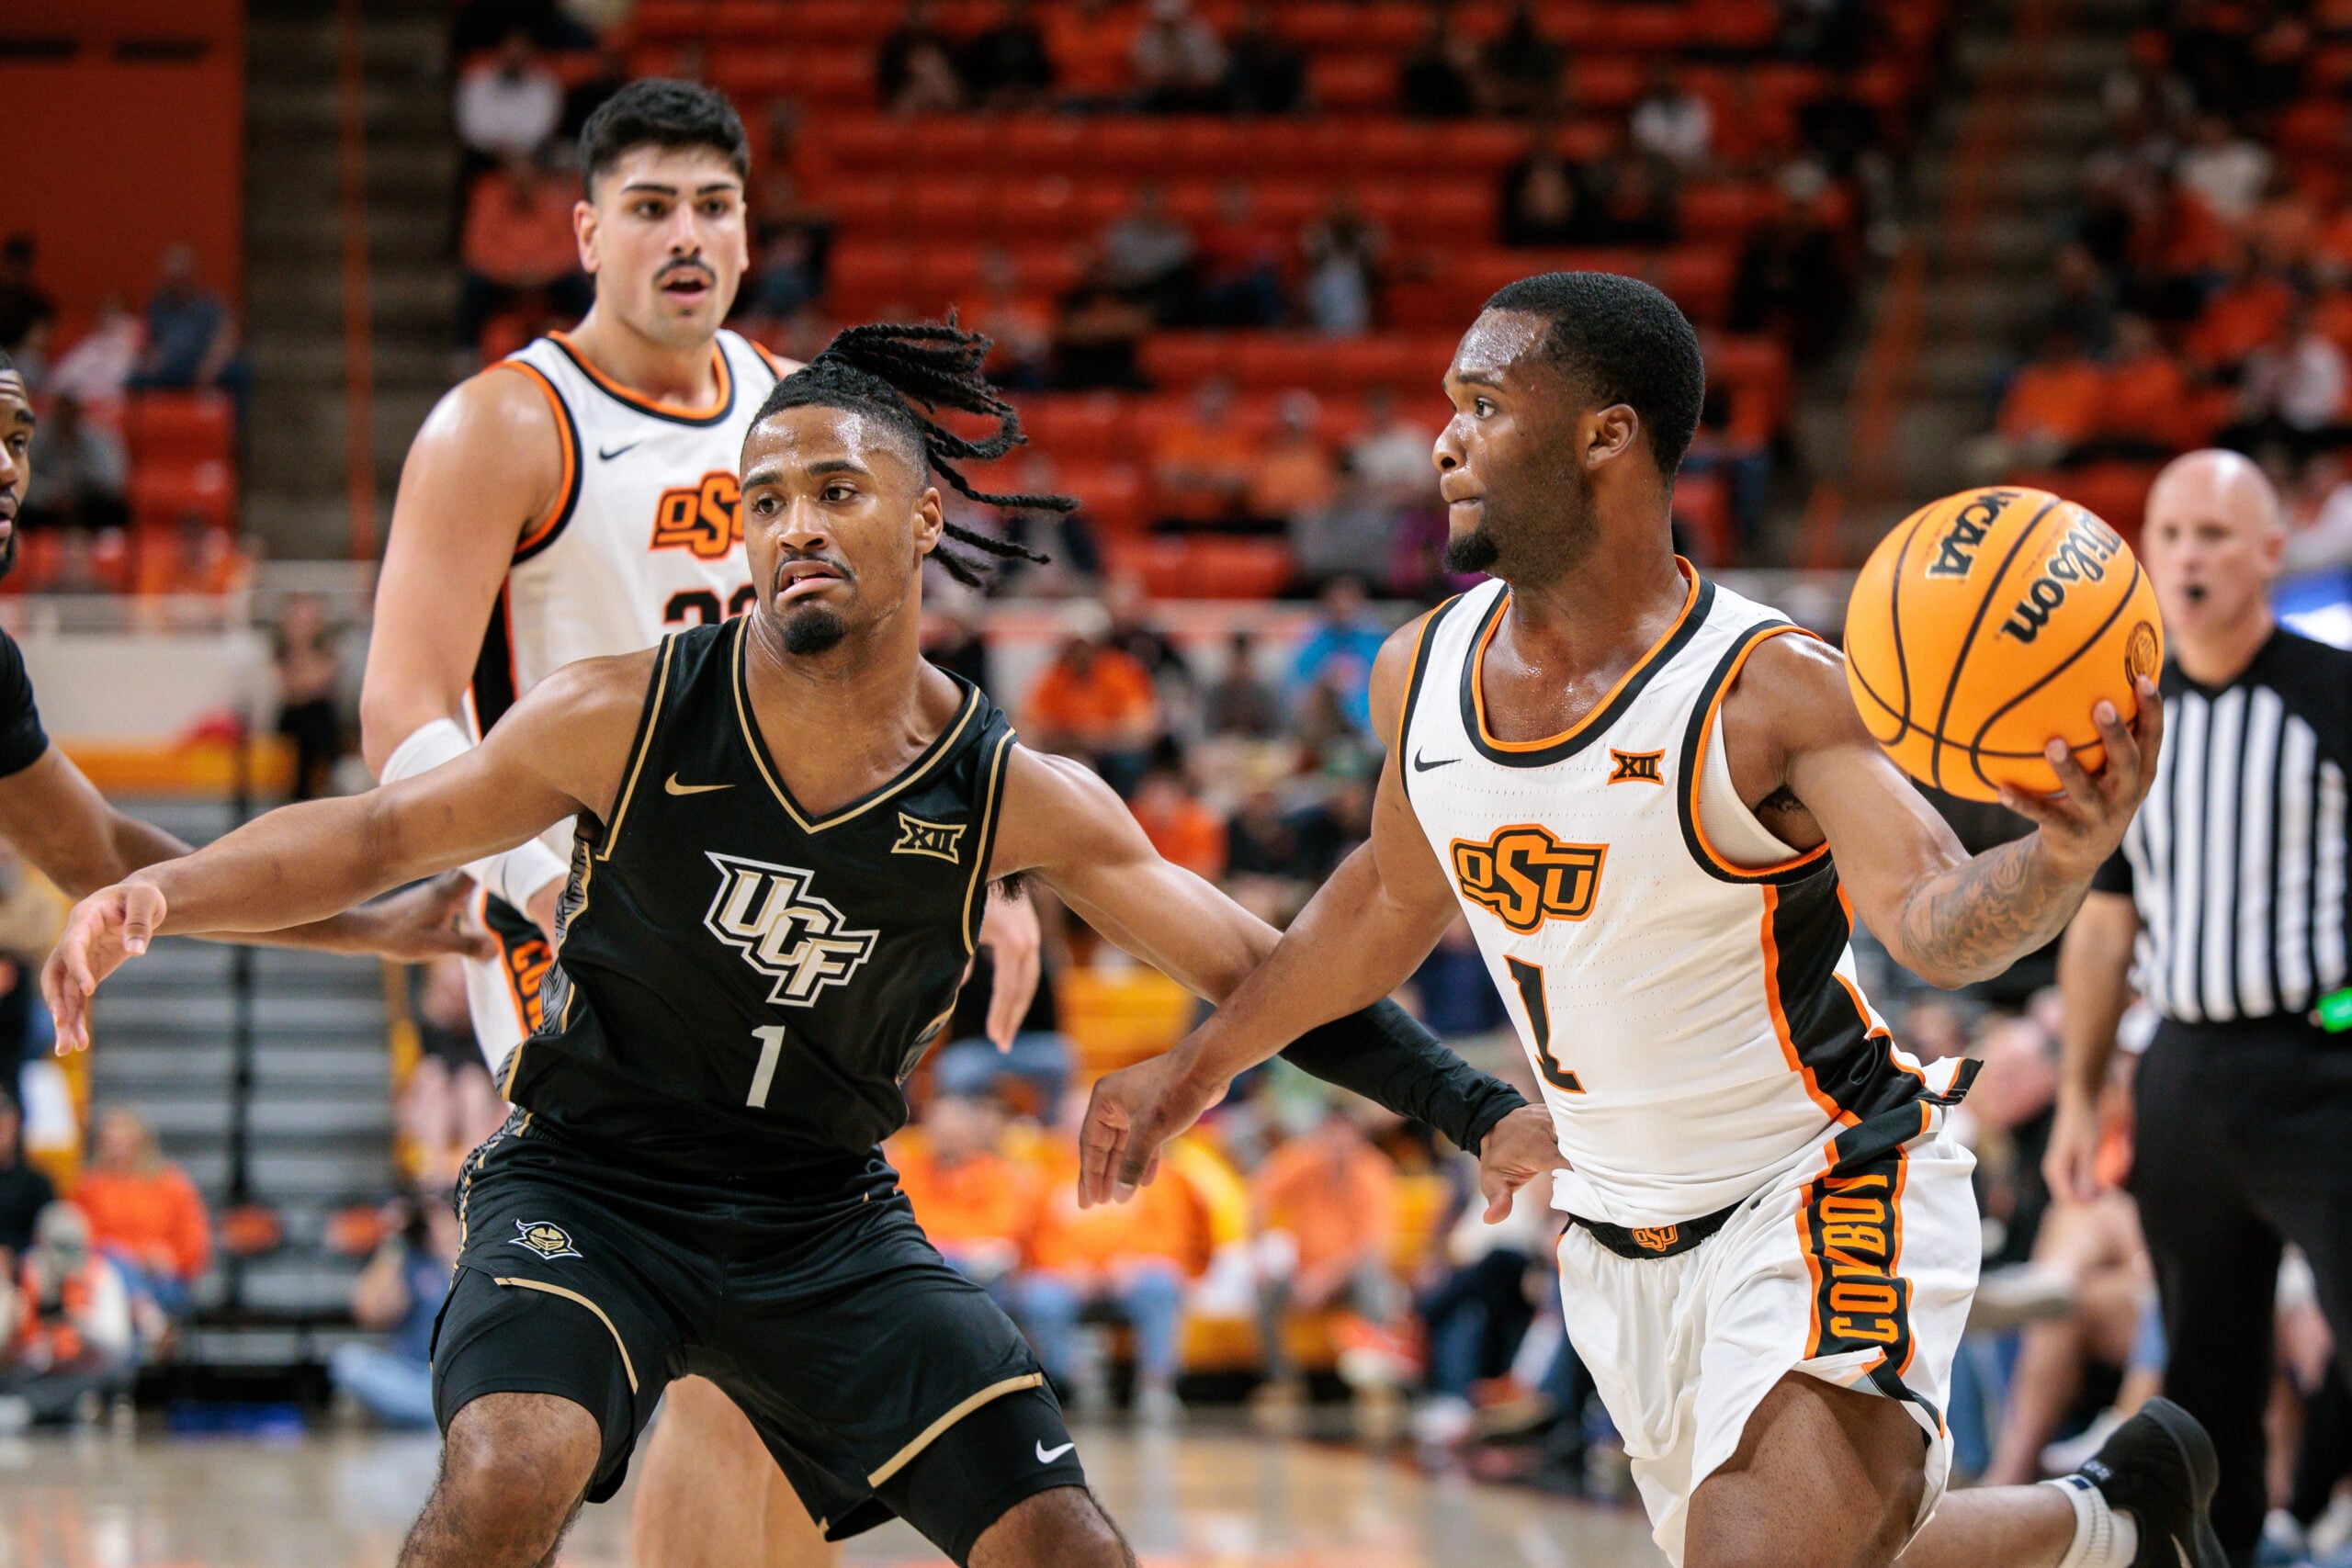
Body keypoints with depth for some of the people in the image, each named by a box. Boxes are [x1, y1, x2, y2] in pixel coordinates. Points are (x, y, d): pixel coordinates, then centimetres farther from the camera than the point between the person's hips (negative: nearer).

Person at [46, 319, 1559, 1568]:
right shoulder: (630, 719, -14)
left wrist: (1481, 1110, -10)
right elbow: (375, 835, -5)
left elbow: (1264, 975, -2)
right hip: (588, 1189, -3)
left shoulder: (1018, 798, -10)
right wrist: (156, 895, -20)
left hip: (828, 1219, 3)